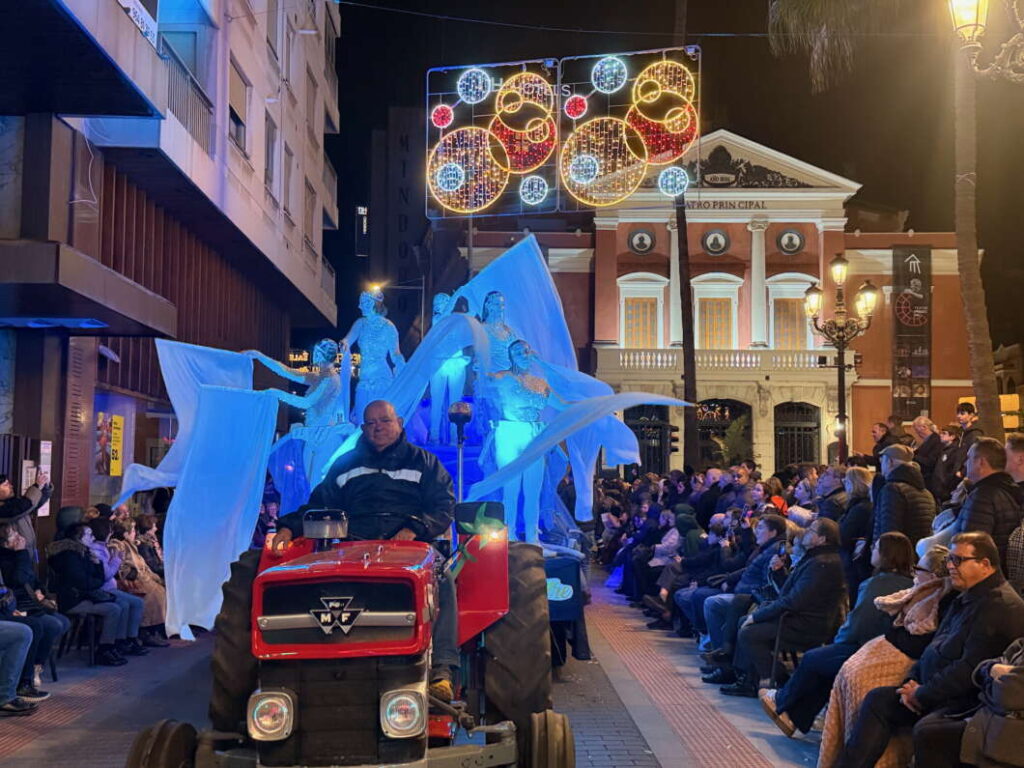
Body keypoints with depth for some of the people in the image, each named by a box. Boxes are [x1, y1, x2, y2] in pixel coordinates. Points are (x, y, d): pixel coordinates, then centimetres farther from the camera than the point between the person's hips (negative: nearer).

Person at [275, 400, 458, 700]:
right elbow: (319, 504, 22)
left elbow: (444, 507, 6)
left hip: (412, 543, -2)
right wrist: (288, 527, 2)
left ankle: (441, 670, -36)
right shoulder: (346, 464, 26)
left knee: (441, 578, -33)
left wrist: (413, 529, -13)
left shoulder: (423, 462, 17)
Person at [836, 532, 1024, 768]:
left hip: (972, 700, -10)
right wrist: (913, 682, 4)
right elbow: (935, 647, 21)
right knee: (878, 699, 4)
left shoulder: (1001, 606, -18)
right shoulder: (967, 599, 17)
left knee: (926, 730, -34)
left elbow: (970, 668, -23)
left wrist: (922, 695, -15)